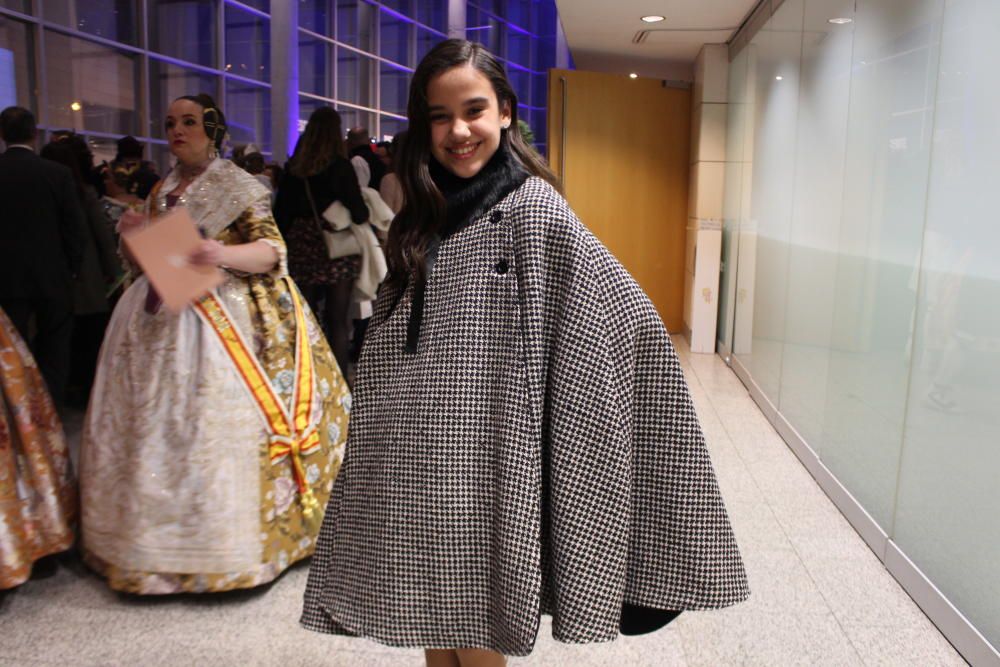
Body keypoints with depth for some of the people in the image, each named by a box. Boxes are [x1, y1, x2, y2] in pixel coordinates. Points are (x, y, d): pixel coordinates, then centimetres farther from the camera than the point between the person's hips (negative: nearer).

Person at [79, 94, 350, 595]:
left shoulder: (238, 187, -1)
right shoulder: (161, 191, 17)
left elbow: (271, 250, -11)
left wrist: (222, 255, -30)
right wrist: (134, 236, 0)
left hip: (220, 318, -6)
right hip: (161, 320, 6)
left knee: (215, 426, -10)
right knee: (156, 426, 5)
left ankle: (225, 545, 5)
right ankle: (160, 540, 20)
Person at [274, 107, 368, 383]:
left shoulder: (293, 168, 5)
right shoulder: (340, 166, -8)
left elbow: (281, 212, 7)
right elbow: (358, 212, -11)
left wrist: (286, 242, 16)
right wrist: (363, 215, 10)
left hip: (302, 248, 4)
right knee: (337, 320, 1)